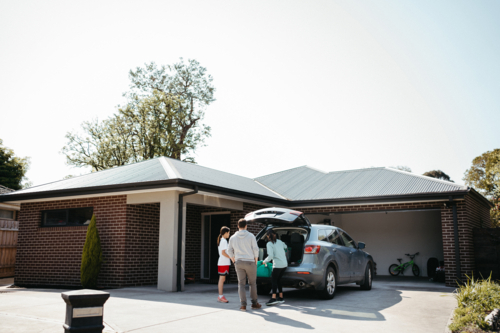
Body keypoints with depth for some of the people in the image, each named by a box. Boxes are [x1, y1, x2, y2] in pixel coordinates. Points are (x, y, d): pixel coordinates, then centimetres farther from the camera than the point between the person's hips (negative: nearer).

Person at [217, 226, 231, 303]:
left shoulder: (220, 240, 18)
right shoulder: (224, 241, -12)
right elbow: (223, 252, -19)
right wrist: (231, 257, -12)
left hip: (222, 263, 10)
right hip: (224, 263, -10)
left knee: (222, 280, 10)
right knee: (222, 279, -7)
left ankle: (220, 297, 14)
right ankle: (221, 297, -5)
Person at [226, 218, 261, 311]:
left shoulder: (233, 237, 3)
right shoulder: (251, 236, -6)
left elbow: (229, 251, 7)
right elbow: (255, 249, -7)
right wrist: (256, 261, 5)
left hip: (238, 263, 2)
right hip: (250, 262, -2)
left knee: (241, 284, 6)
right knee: (252, 283, 10)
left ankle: (243, 305, -1)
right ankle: (254, 303, 17)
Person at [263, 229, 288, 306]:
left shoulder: (269, 244, -7)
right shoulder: (279, 241, 14)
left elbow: (271, 256, -16)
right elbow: (285, 247, 35)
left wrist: (265, 261, 0)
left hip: (277, 265, -7)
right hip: (284, 264, 7)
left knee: (274, 280, -5)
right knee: (278, 280, 15)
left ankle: (273, 298, -17)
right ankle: (281, 298, 15)